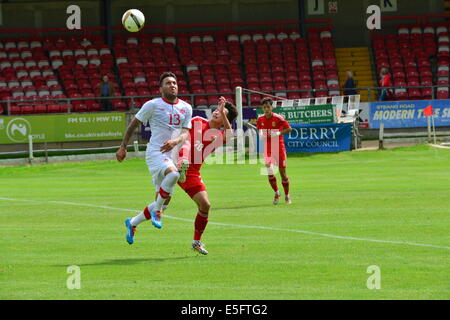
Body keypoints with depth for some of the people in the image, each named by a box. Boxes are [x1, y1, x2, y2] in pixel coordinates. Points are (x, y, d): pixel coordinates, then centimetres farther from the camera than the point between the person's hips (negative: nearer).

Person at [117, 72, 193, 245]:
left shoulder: (186, 108, 11)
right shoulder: (153, 105, -2)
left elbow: (186, 133, 6)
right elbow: (133, 124, 7)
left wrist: (176, 141, -16)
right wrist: (123, 147, 5)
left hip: (173, 155, 6)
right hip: (155, 152, -6)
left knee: (161, 202, 5)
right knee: (173, 173, -37)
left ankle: (132, 223, 28)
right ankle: (157, 210, -21)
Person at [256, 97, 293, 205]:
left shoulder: (278, 118, -10)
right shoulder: (260, 119, 2)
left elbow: (289, 129, -9)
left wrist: (278, 133, -23)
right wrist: (261, 134, -4)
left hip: (278, 146, -3)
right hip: (267, 147, 3)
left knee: (282, 172, 2)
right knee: (269, 172, -9)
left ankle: (287, 195, 18)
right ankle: (276, 193, 12)